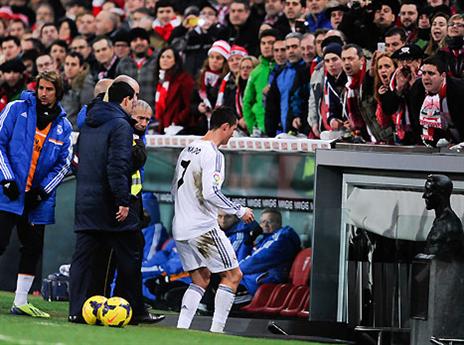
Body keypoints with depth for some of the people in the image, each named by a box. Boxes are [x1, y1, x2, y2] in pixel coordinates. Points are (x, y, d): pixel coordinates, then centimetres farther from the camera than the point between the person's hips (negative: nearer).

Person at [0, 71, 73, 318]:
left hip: (39, 198, 4)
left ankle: (20, 302, 14)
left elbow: (64, 162, 10)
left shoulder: (63, 126, 9)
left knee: (33, 249, 6)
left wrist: (43, 190, -3)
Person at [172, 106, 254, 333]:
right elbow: (210, 193, -23)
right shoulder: (213, 155, -14)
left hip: (181, 229, 9)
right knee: (233, 275, 1)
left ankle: (181, 329, 4)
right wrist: (240, 211, -12)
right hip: (203, 228, -9)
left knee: (200, 279, 16)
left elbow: (175, 189, 19)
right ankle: (216, 330, -5)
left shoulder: (188, 150, 13)